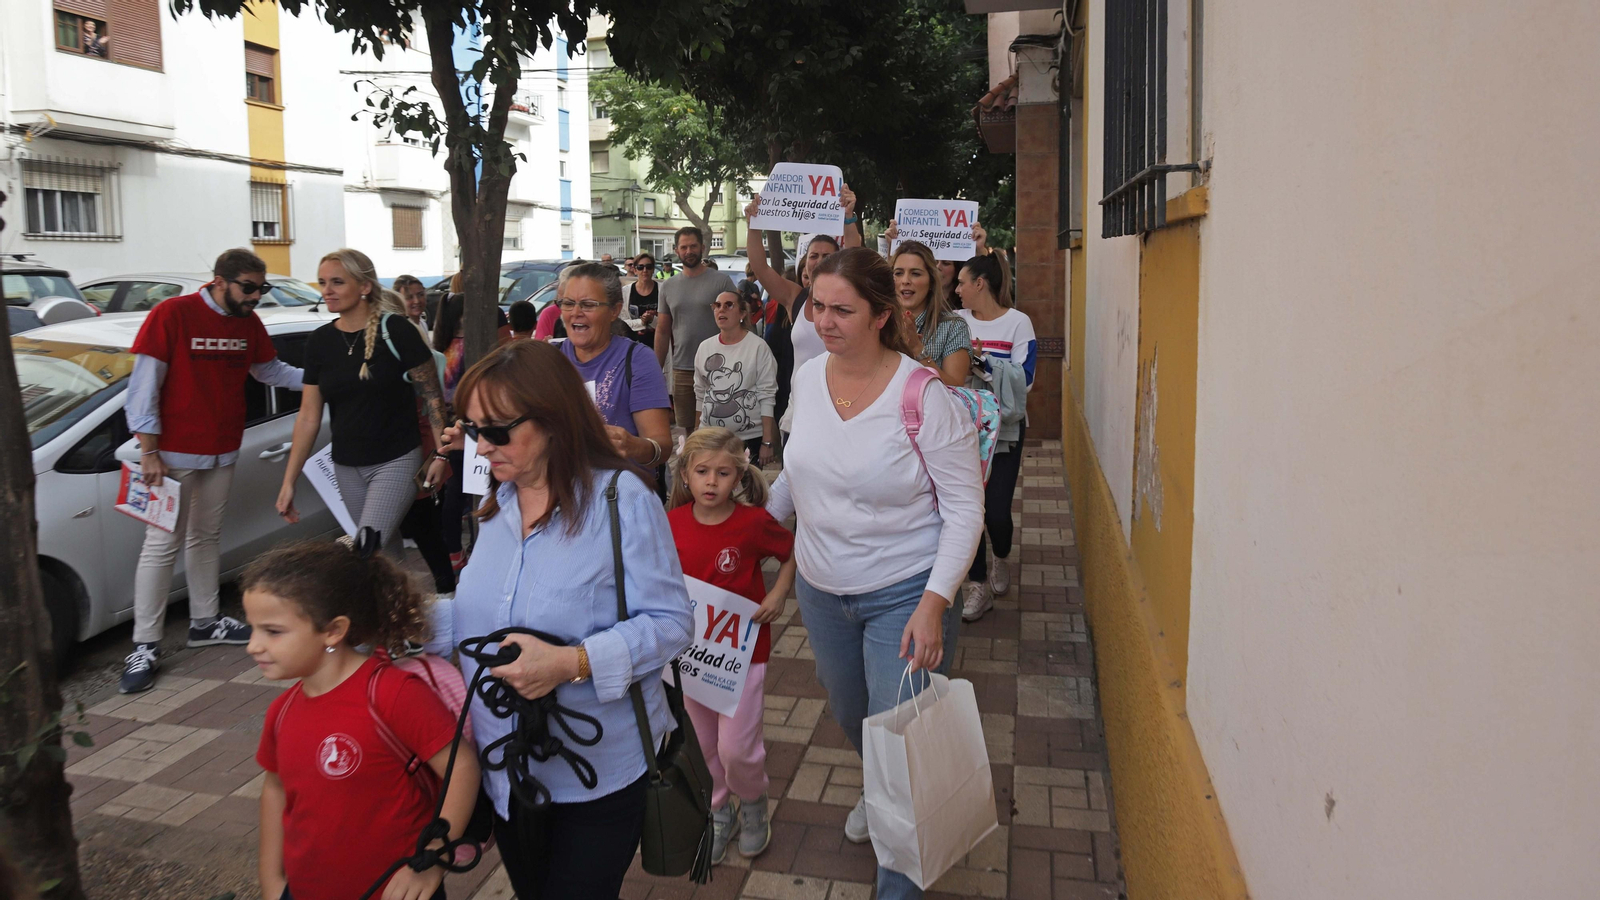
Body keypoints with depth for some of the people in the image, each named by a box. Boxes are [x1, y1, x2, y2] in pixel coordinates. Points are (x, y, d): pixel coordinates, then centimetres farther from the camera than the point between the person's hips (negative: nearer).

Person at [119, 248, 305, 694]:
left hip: (223, 451, 6)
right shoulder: (171, 315, -13)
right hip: (174, 453, -6)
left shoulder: (248, 323, 5)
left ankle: (204, 622, 30)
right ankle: (144, 648, 3)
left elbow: (271, 370, 15)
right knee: (163, 545, -4)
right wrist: (149, 452, -16)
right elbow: (144, 385, -14)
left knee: (206, 538, 17)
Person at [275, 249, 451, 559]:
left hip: (396, 461, -5)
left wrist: (441, 453, -13)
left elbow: (432, 396, -7)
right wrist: (289, 481, 3)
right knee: (386, 551, 14)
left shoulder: (394, 331, -11)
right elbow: (308, 418, 6)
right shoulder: (319, 342, 3)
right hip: (347, 467, 5)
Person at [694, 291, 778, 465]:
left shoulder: (758, 347, -8)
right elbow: (700, 394, 14)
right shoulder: (705, 347, 6)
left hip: (750, 437, -4)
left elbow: (766, 397, -9)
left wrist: (767, 442, -12)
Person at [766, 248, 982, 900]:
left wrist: (934, 602, -23)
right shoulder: (808, 378, -3)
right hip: (821, 588, 6)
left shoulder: (923, 395, -20)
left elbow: (964, 507, -16)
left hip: (903, 596, -6)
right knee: (849, 716, 24)